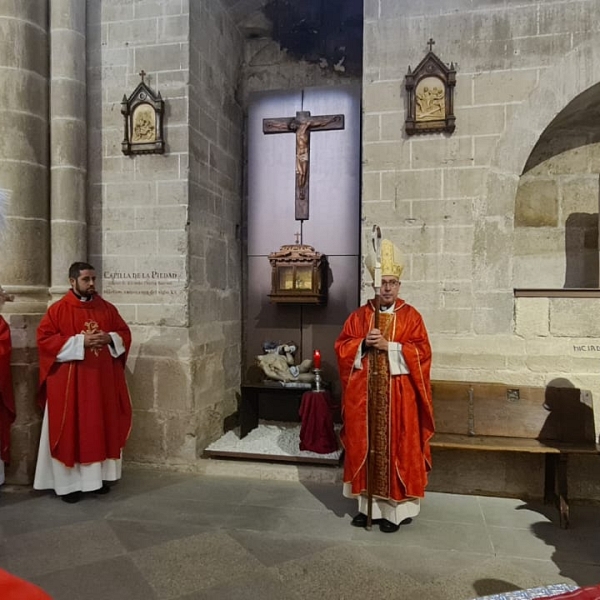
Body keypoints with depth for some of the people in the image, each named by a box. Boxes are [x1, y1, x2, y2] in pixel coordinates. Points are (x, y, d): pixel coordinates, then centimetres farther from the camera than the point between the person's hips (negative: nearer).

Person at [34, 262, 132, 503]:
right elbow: (44, 339, -10)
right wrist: (80, 342, -19)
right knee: (70, 430, 3)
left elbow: (125, 333, 11)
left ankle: (98, 476, 23)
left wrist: (109, 339, -11)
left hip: (103, 379, 4)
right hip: (69, 382, -4)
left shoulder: (107, 308, 7)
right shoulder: (58, 309, -5)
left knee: (101, 428, 10)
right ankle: (67, 482, 14)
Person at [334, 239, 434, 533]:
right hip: (364, 394, 3)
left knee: (396, 448, 3)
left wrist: (390, 346, -18)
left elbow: (421, 352, -9)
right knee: (366, 445, 9)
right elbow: (341, 347, 4)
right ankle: (368, 504, 24)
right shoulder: (359, 315, 6)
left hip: (399, 395, -2)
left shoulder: (411, 316, -1)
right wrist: (363, 343, -14)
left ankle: (394, 508, 17)